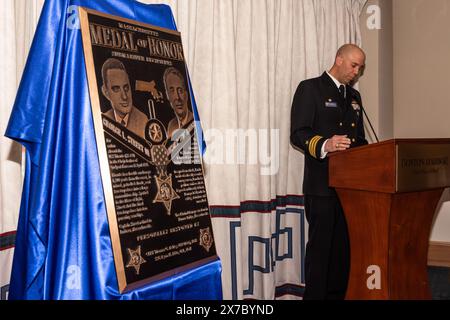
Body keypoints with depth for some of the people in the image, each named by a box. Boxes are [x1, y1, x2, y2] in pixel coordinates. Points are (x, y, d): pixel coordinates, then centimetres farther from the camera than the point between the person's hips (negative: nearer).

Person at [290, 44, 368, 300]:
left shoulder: (354, 96, 20)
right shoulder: (310, 88, -3)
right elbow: (298, 134, -12)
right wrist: (325, 145, -31)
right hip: (323, 184, -6)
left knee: (345, 246, 10)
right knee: (321, 246, -2)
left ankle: (338, 294, 21)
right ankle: (315, 295, 10)